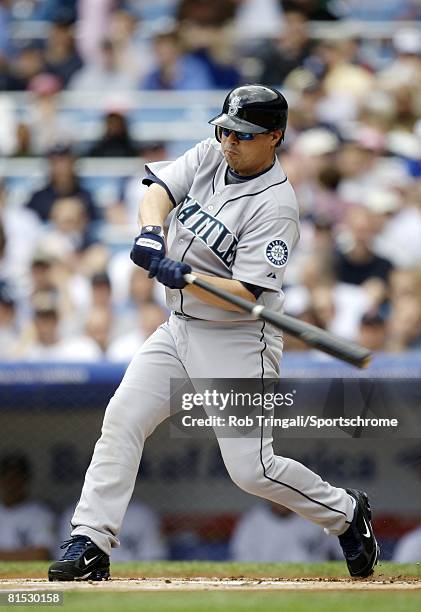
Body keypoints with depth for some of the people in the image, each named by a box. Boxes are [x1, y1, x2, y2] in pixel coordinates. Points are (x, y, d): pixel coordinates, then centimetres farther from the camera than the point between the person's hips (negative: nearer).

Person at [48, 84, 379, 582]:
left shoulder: (275, 205, -19)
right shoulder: (210, 156, 3)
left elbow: (244, 294, -24)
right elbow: (159, 191, -9)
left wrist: (183, 277, -37)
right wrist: (151, 231, -30)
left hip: (239, 344, -7)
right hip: (179, 330, 7)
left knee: (251, 470, -8)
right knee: (120, 422, -7)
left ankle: (345, 513, 15)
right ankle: (89, 545, -5)